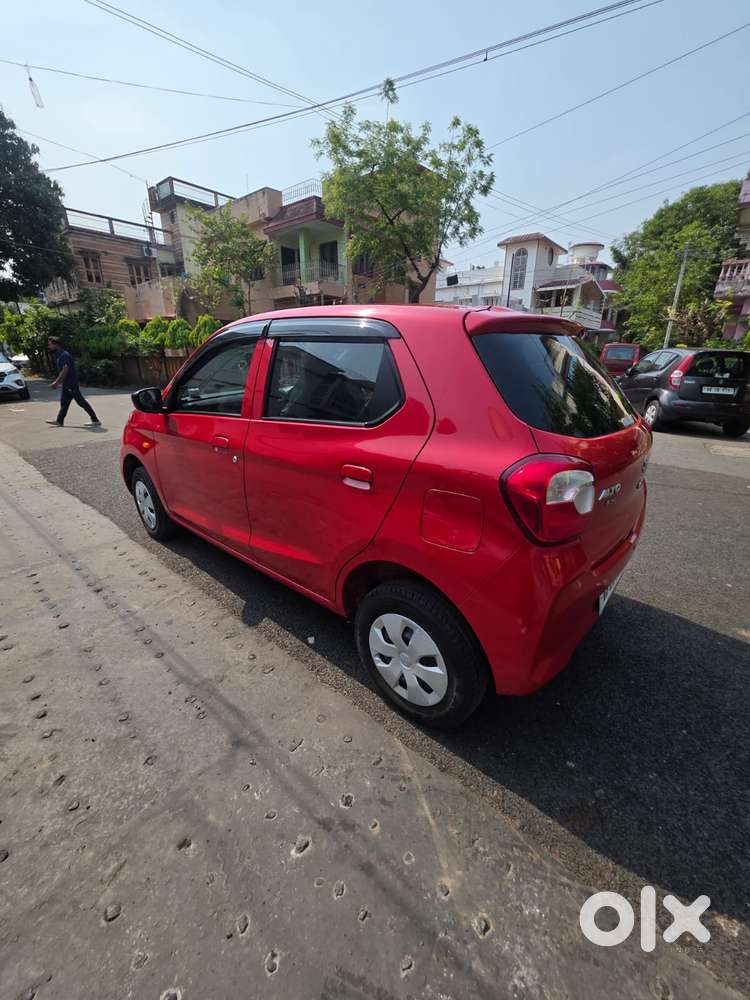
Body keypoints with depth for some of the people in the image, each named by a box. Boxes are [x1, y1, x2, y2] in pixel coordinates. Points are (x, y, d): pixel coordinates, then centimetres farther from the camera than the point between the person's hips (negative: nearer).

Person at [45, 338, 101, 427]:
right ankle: (59, 421, 20)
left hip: (72, 383, -10)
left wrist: (56, 382, -21)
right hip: (67, 384, 10)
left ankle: (95, 420, -5)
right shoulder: (58, 355, 15)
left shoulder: (65, 355, -16)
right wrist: (57, 382, 20)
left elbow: (65, 370, -22)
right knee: (64, 402, 13)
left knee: (81, 401, -8)